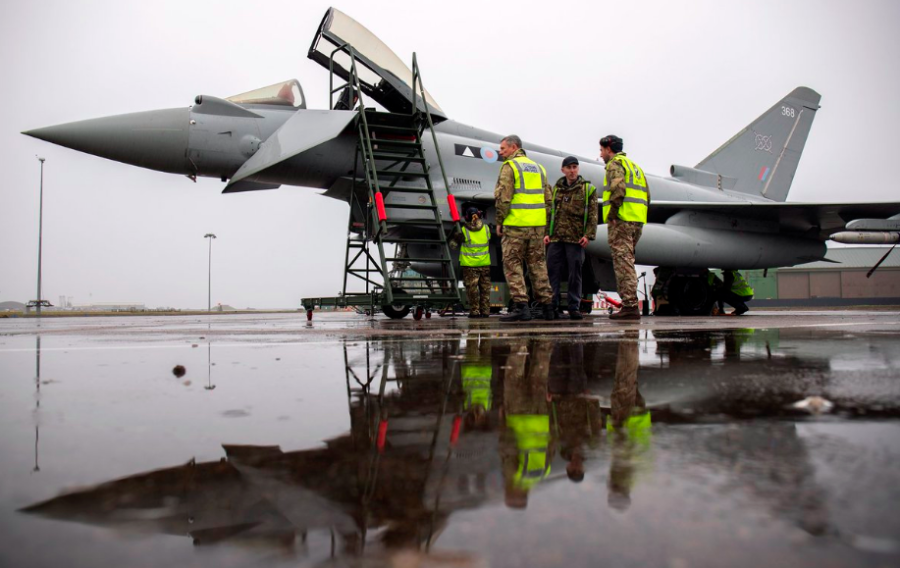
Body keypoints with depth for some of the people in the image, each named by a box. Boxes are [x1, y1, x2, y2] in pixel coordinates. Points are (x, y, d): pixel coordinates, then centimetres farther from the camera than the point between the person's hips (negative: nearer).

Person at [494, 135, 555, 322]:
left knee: (512, 264, -1)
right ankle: (547, 307, 12)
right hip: (537, 224, 7)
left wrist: (499, 222, -5)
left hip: (515, 224, -7)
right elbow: (547, 198, 17)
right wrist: (541, 221, 19)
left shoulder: (509, 166, -4)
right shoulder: (538, 167, 18)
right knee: (537, 264, 11)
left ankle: (521, 306, -8)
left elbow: (503, 197, -13)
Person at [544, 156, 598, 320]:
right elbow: (550, 212, 15)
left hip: (575, 239, -3)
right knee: (552, 271, 1)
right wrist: (546, 233, 6)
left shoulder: (588, 189, 5)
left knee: (574, 274, 1)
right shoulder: (556, 189, 15)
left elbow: (592, 214, 0)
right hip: (555, 238, 3)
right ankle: (551, 306, 7)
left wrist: (588, 235, -10)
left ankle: (574, 307, 7)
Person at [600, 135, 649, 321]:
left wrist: (612, 215, -16)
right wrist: (637, 215, 18)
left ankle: (630, 306, -13)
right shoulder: (635, 166, 26)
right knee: (627, 262, 13)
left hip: (622, 221, -9)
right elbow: (647, 196, 22)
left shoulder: (615, 163, -2)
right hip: (637, 221, 9)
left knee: (623, 262, -10)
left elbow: (618, 188, -20)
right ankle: (631, 305, 13)